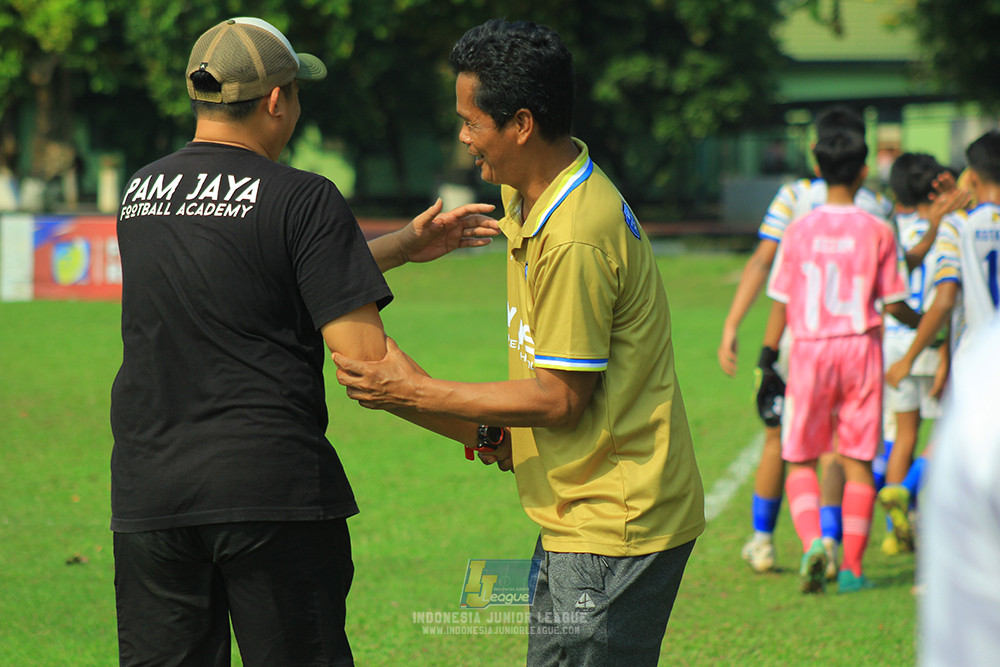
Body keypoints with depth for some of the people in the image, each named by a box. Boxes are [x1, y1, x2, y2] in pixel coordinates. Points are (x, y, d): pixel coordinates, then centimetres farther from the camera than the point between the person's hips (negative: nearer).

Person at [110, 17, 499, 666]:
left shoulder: (142, 192, 13)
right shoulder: (302, 199, -7)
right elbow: (364, 354, -12)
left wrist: (405, 245, 25)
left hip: (149, 489, 5)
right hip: (272, 486, -5)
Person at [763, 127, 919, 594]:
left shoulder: (799, 231, -2)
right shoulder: (877, 231, -4)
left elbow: (781, 304, 0)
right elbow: (893, 304, 0)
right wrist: (921, 323, 21)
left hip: (810, 349, 0)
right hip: (861, 346, 0)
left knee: (800, 460, 7)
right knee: (857, 460, 8)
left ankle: (812, 540, -19)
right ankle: (852, 567, 7)